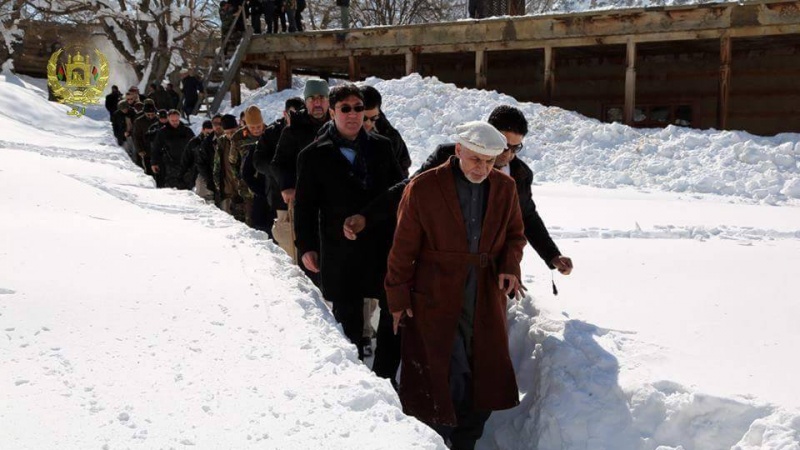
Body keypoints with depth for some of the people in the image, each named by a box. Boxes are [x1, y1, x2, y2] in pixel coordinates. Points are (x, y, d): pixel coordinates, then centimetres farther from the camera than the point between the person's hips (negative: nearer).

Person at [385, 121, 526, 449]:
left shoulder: (505, 188, 2)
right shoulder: (423, 188, -10)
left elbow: (515, 234, 14)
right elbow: (403, 248, -4)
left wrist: (509, 266, -6)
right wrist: (398, 298, -1)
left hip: (486, 301, 4)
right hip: (435, 299, -4)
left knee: (485, 380, 9)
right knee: (444, 379, -4)